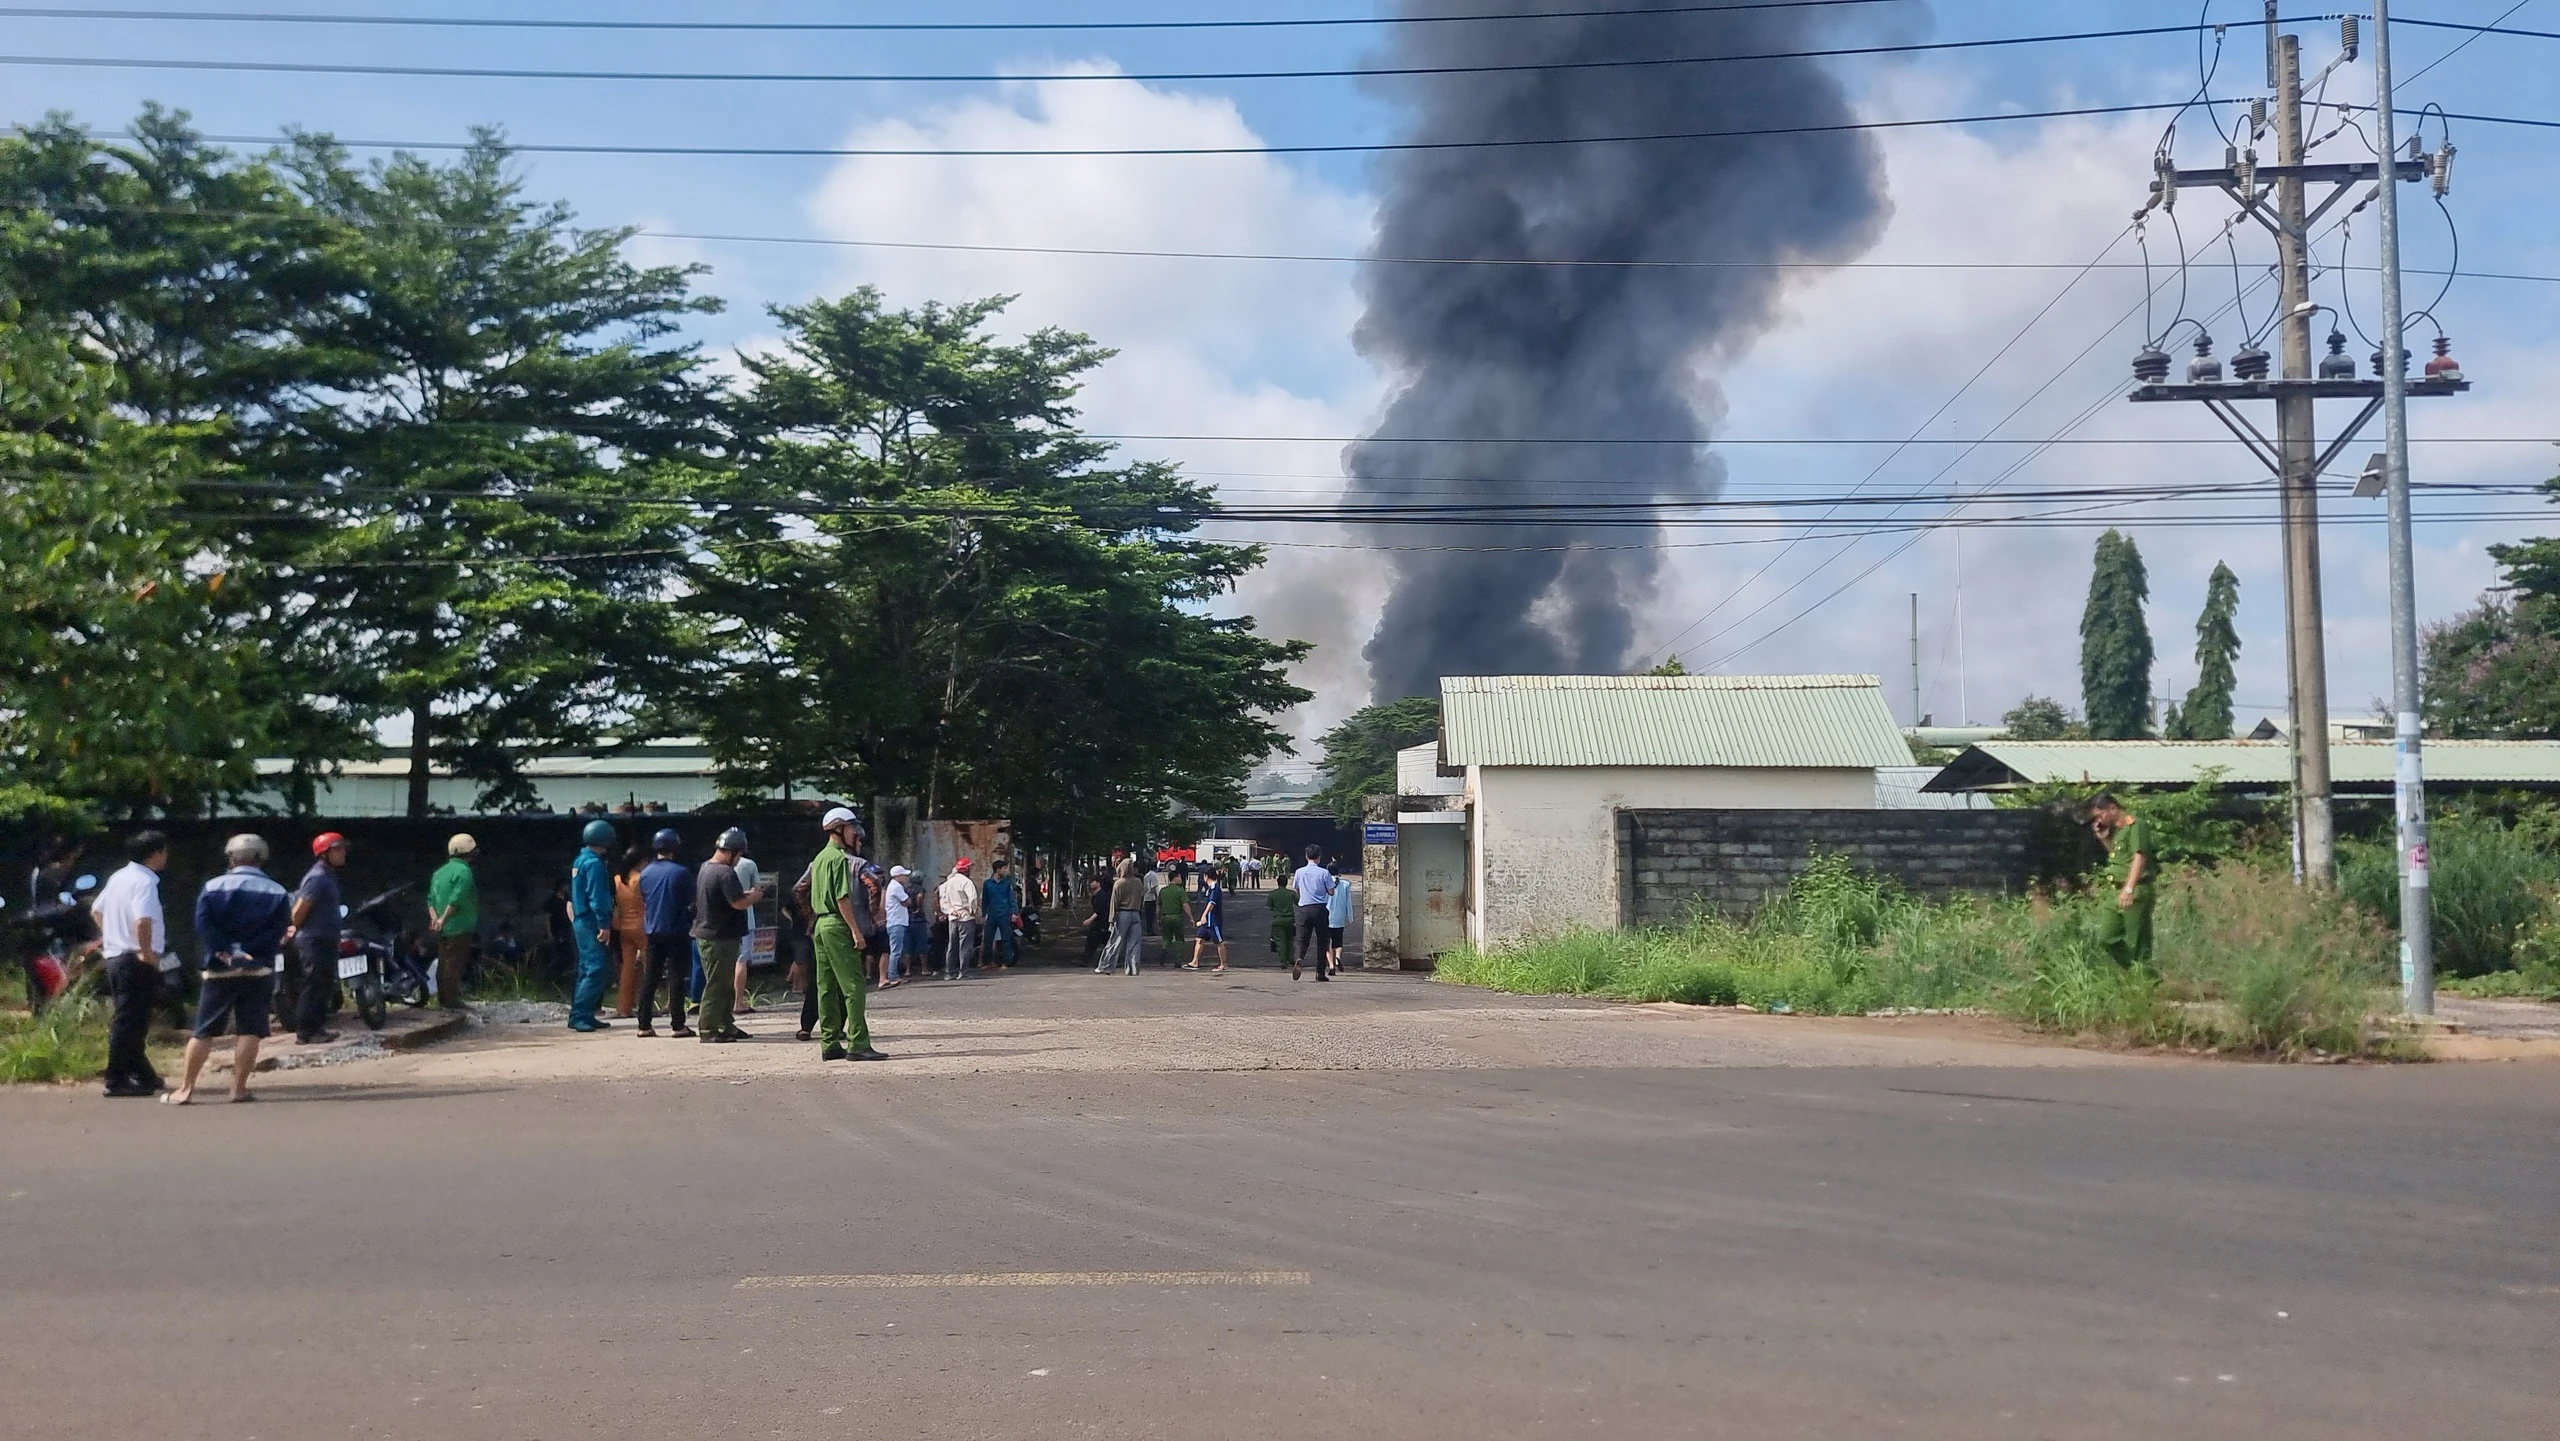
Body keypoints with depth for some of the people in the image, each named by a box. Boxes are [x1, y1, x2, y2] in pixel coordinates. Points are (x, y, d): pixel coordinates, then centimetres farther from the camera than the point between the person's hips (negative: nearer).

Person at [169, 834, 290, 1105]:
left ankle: (185, 1089, 6)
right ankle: (239, 1088, 0)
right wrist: (250, 952, -2)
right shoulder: (277, 893, 4)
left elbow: (203, 927, -9)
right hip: (258, 970, 0)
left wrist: (225, 952, -10)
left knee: (203, 1031, 6)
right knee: (249, 1031, 1)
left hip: (220, 970, 0)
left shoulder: (213, 887, 2)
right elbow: (279, 933, -4)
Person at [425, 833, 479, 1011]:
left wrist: (435, 917, 2)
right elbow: (456, 899, -23)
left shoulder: (440, 871, 16)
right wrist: (443, 919, -17)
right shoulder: (463, 871, -14)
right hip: (458, 928, -9)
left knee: (443, 963, 13)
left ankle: (443, 999, 19)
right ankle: (452, 1001, -6)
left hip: (443, 929, 9)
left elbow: (431, 898, 11)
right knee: (454, 964, -7)